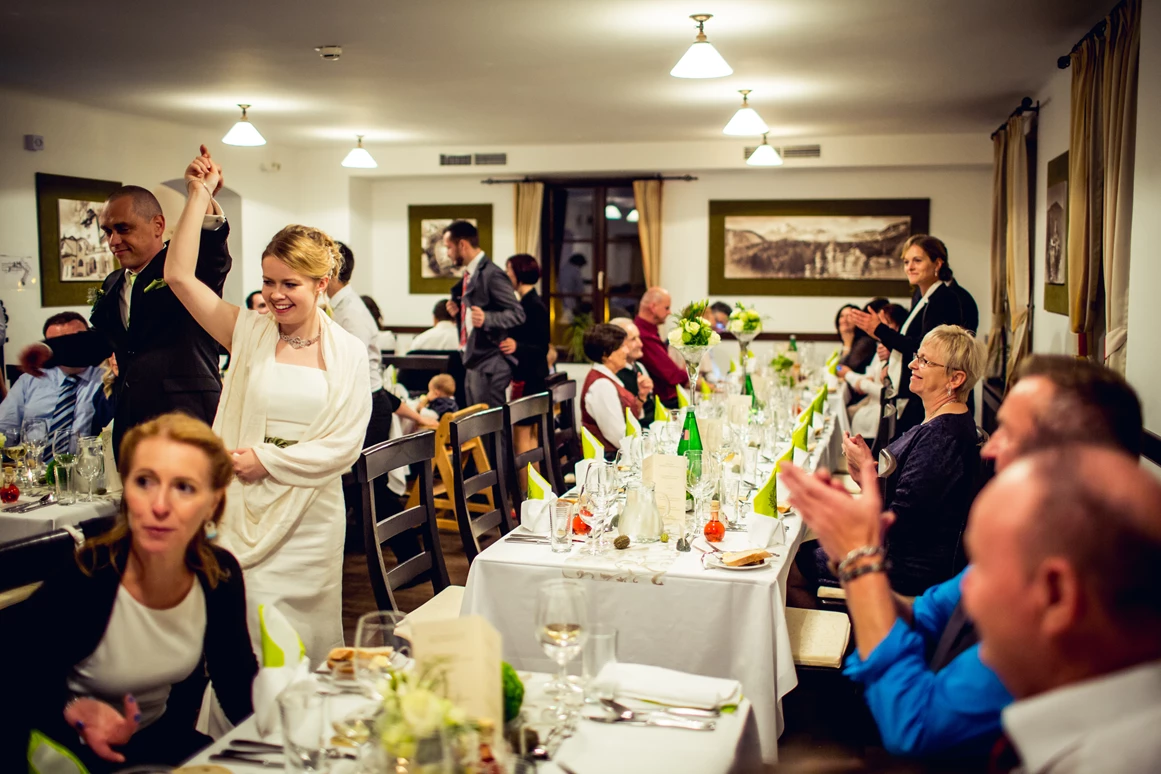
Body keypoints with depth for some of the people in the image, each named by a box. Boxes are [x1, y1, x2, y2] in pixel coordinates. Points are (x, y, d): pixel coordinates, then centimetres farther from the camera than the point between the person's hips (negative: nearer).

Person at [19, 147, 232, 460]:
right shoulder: (112, 285, 18)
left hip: (188, 421, -7)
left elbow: (214, 256, -27)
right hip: (130, 423, 7)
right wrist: (51, 351, 15)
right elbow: (101, 338, 31)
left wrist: (205, 198, -43)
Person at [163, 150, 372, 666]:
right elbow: (179, 275, -4)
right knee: (250, 630, -2)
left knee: (307, 633, 8)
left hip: (313, 512, 0)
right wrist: (199, 196, -3)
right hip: (246, 508, 0)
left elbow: (345, 445, -4)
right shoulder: (250, 333, 3)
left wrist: (269, 459, -10)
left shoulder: (348, 353, 1)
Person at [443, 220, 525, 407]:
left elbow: (517, 314, -18)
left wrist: (486, 318, -32)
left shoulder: (492, 274, -15)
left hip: (489, 365, -10)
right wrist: (459, 311, 5)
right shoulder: (469, 274, 14)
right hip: (473, 363, 10)